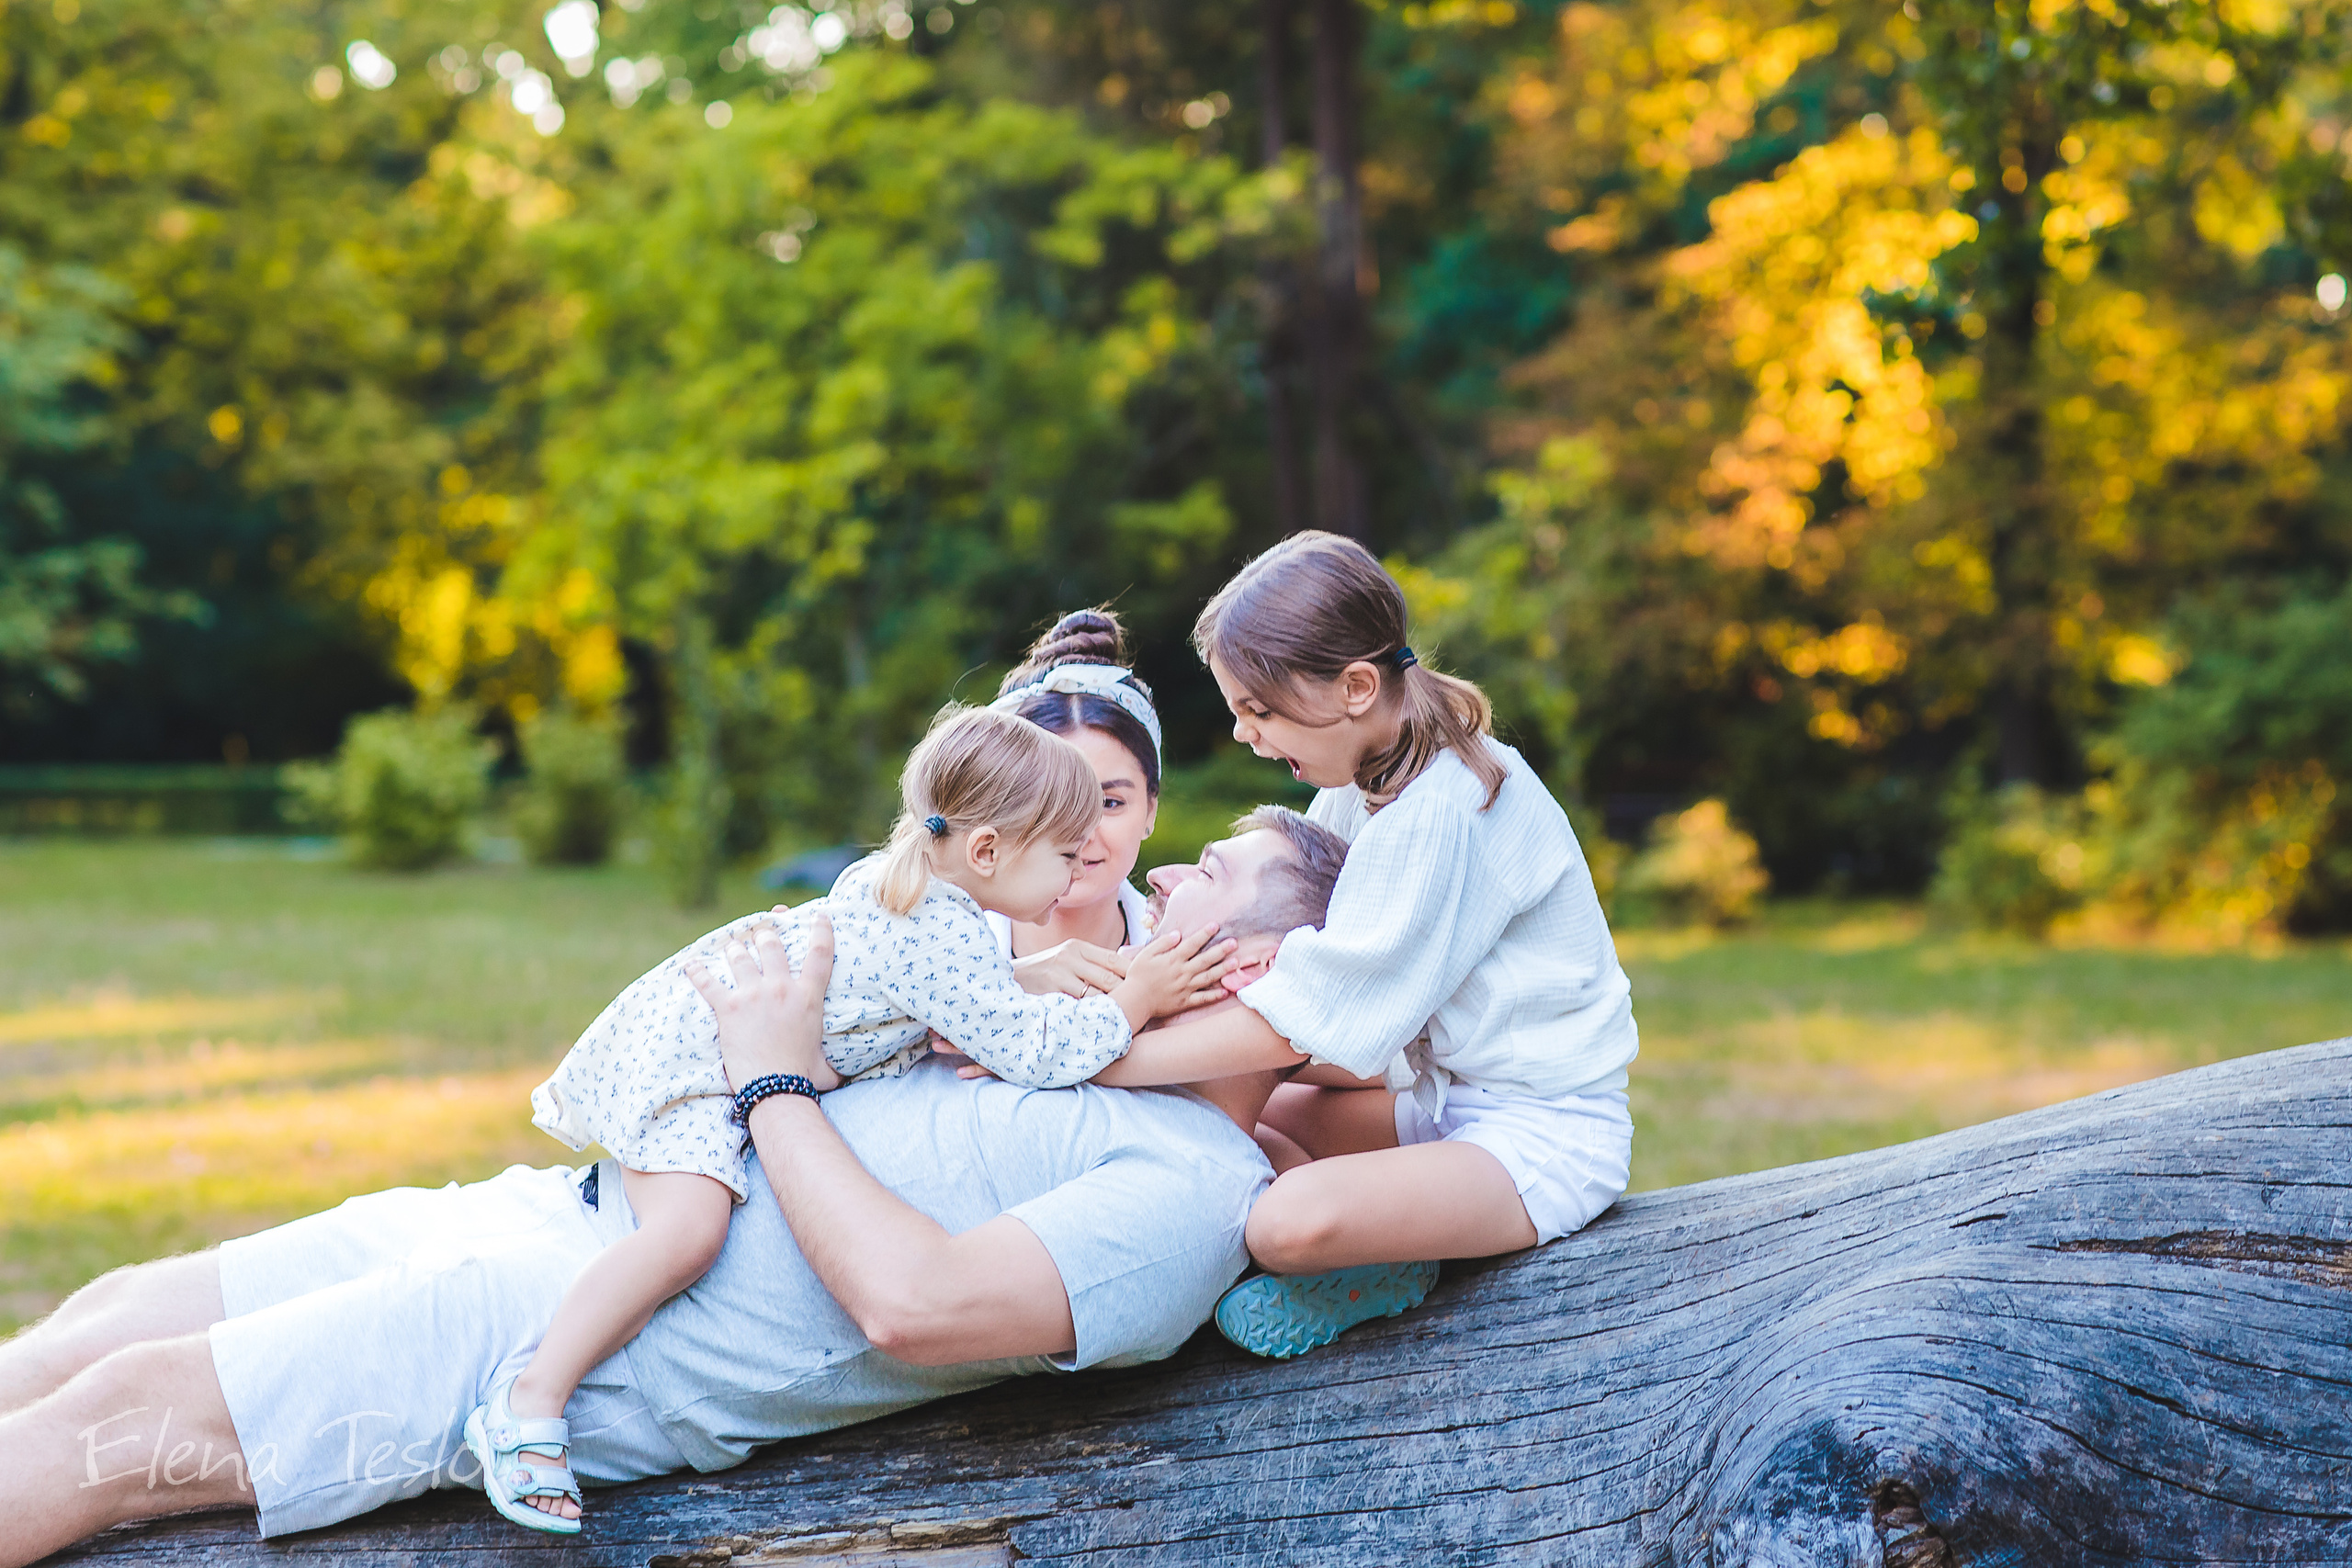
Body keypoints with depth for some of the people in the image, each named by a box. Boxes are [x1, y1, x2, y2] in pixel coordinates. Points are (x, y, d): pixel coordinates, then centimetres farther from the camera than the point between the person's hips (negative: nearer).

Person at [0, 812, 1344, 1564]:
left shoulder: (1188, 1193, -15)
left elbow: (913, 1302, -28)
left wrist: (777, 1079, -16)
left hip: (622, 1342, -9)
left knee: (123, 1420, -11)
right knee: (117, 1315, 6)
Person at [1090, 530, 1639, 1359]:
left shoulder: (1436, 816, -25)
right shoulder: (1366, 776, 4)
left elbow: (1297, 1028, -25)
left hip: (1545, 1134, -10)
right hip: (1452, 1092, 10)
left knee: (1292, 1221, -32)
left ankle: (1390, 1267, 0)